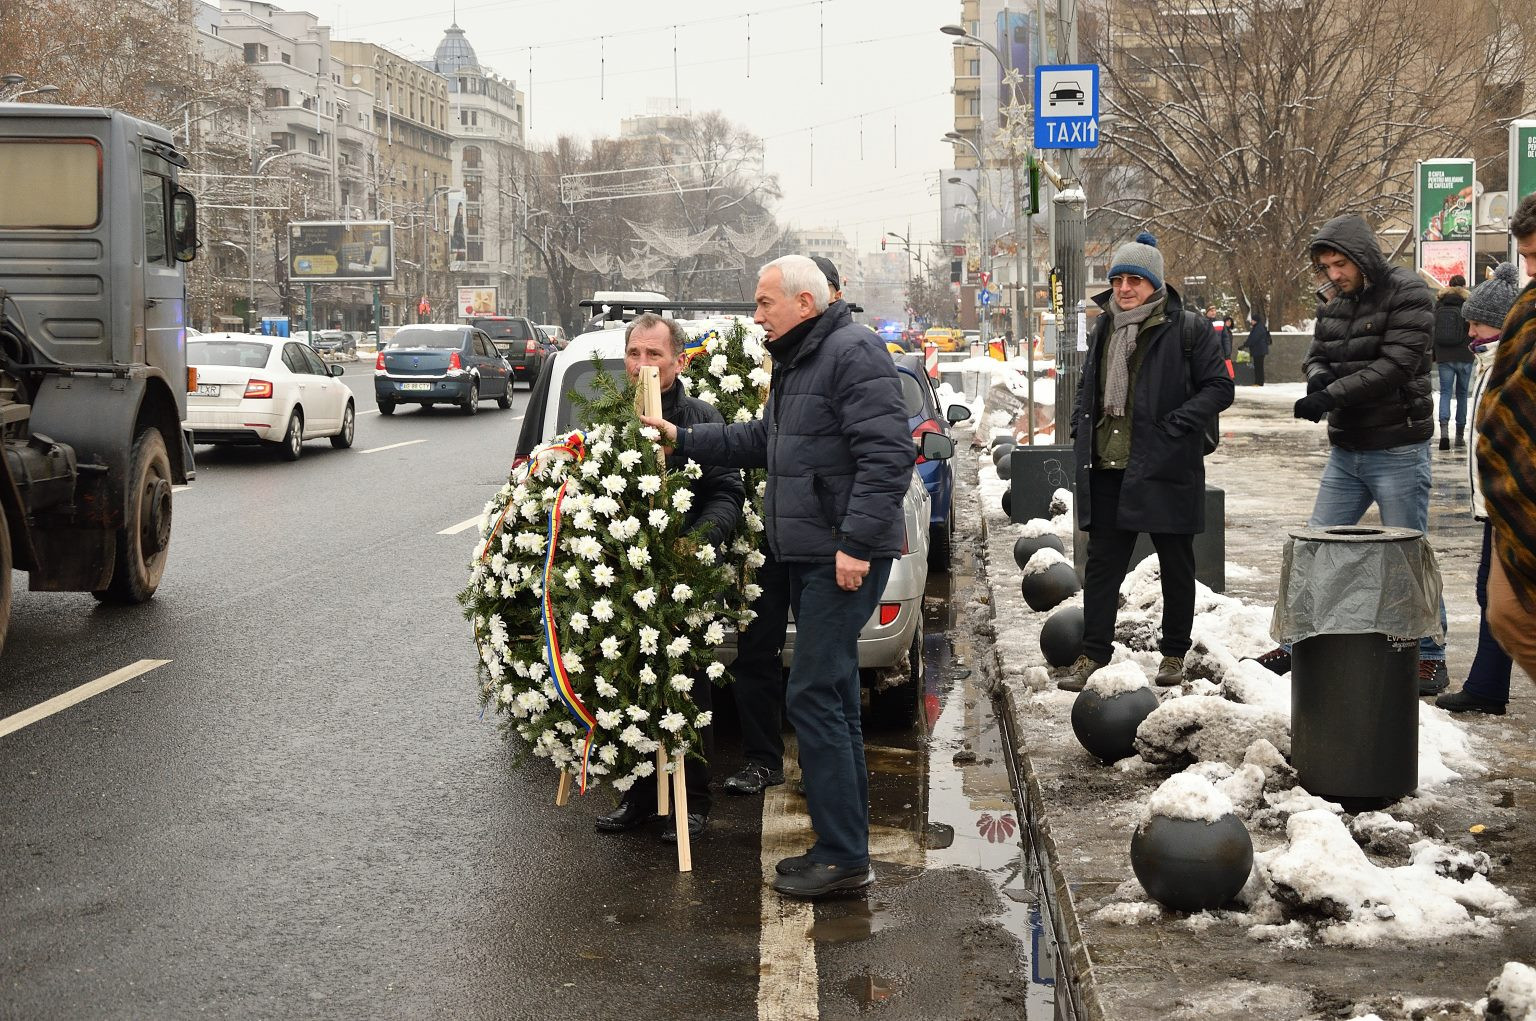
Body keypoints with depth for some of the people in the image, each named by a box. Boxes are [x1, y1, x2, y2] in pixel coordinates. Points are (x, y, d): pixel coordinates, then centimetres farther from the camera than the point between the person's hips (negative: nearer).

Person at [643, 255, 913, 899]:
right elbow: (763, 441, 28)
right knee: (833, 700, 14)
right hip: (811, 556, 11)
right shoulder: (796, 362, 18)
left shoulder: (852, 352, -15)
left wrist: (856, 542, -25)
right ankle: (843, 844, 22)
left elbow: (888, 455, -22)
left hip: (846, 559, -11)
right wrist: (684, 440, 20)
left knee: (813, 698, -11)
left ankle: (845, 858, -6)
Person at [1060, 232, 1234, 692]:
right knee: (1102, 562, 5)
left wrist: (1178, 424, -17)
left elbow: (1219, 388, -7)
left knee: (1175, 564, 8)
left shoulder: (1188, 329, -7)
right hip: (1107, 468, 5)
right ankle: (1093, 653, 10)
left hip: (1165, 465, -5)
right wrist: (1081, 425, 10)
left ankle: (1174, 653, 21)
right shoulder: (1105, 327, 12)